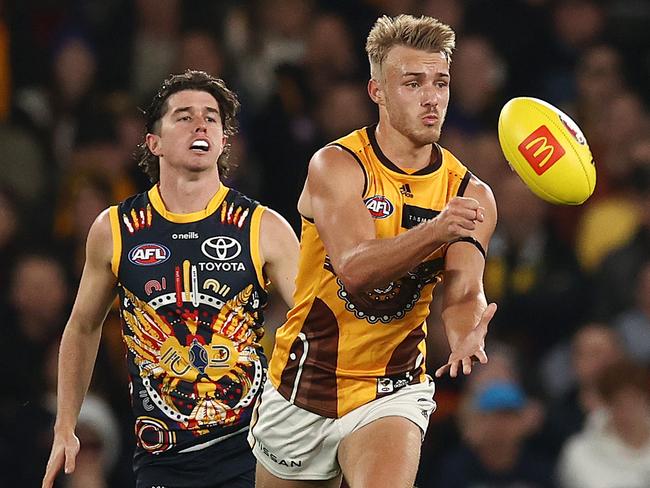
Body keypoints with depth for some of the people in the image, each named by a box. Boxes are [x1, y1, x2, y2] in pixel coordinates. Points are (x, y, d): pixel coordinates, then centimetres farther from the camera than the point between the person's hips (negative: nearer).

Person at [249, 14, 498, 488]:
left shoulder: (471, 196, -2)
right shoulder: (336, 166, -12)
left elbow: (463, 292, -13)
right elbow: (354, 268, -27)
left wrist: (467, 336, -37)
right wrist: (436, 231, -43)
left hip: (391, 393, 0)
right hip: (301, 390, 0)